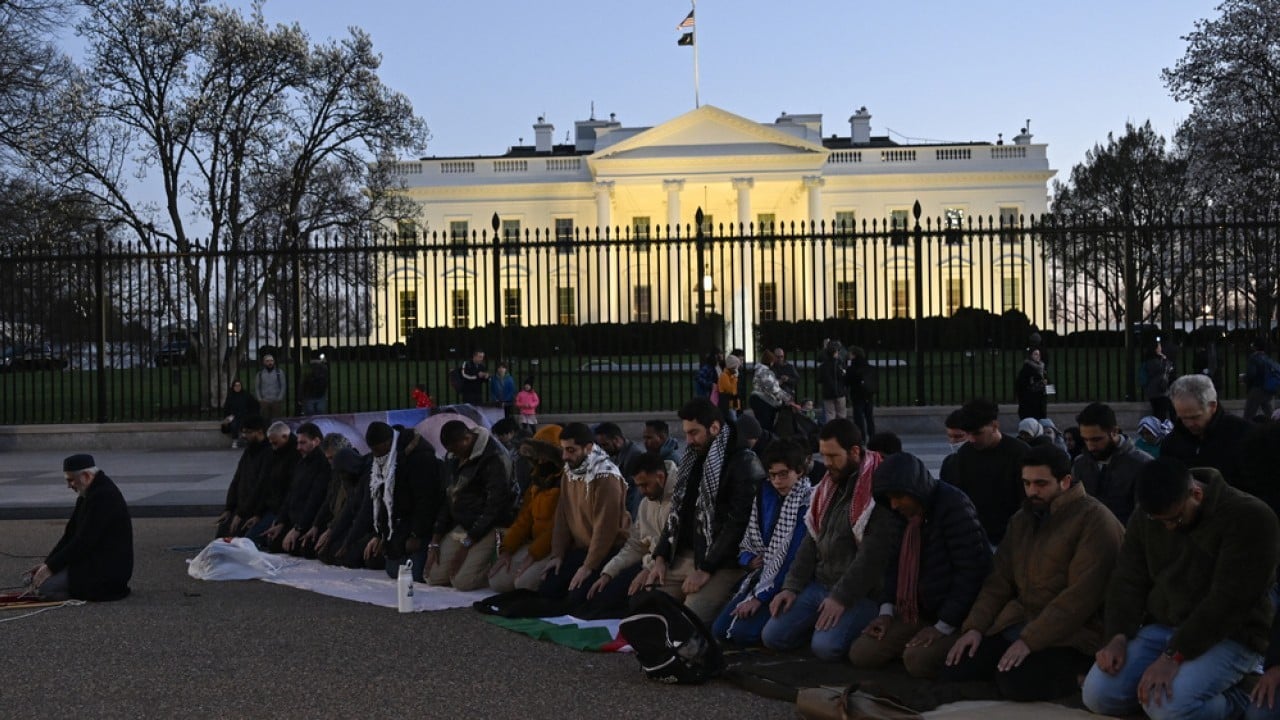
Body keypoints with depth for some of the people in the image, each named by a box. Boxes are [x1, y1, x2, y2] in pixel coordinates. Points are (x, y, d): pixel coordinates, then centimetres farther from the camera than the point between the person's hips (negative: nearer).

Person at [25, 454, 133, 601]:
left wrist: (51, 566, -18)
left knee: (45, 586, -16)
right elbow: (71, 533, 12)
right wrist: (47, 563, 3)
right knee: (34, 578, 16)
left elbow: (84, 541, -23)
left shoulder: (104, 496, -22)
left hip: (107, 569, -11)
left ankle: (105, 588, -5)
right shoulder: (90, 493, 12)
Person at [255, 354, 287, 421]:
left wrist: (279, 398, -7)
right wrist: (260, 399, -1)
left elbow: (283, 386, 1)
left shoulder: (279, 372, 3)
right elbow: (257, 387, 10)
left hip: (276, 402, -1)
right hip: (264, 402, 2)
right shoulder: (260, 374, 9)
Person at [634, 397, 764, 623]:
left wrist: (706, 570, -17)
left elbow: (738, 523, -16)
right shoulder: (694, 459, 16)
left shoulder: (743, 462, -10)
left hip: (720, 564, -8)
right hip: (682, 556, 8)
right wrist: (661, 557, 8)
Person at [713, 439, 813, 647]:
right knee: (719, 629, -8)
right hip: (760, 574, 7)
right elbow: (747, 542, 16)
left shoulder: (808, 503, -12)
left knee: (743, 632, -24)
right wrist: (749, 560, -8)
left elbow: (795, 558, -18)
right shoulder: (766, 496, 8)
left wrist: (761, 596, -20)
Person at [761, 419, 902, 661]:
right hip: (819, 584, 7)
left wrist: (841, 598, -21)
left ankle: (852, 625, 3)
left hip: (860, 592, -7)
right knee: (772, 636, -5)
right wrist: (792, 587, 5)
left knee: (826, 646, -28)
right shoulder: (829, 486, 12)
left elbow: (873, 555, -21)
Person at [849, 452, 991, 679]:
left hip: (957, 615, -7)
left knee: (918, 660, -31)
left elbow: (972, 570, -21)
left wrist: (943, 627, -20)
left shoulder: (954, 507, -20)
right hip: (915, 612, 7)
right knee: (860, 654, -6)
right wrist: (886, 611, 3)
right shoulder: (904, 513, 5)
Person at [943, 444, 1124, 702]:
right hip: (1017, 621, 8)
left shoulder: (1094, 519, -12)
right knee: (953, 673, -9)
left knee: (1015, 682, -32)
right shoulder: (1022, 519, 14)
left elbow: (1081, 594, -20)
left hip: (1071, 634, -8)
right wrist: (975, 627, -3)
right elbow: (1000, 580, 13)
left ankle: (1076, 674, -4)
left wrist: (1030, 640, -24)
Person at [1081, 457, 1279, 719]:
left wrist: (1174, 656, -29)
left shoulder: (1249, 517, -18)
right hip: (1160, 628, 6)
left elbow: (1228, 601, -24)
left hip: (1229, 636, -6)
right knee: (1097, 694, -13)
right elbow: (1128, 582, 4)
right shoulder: (1146, 518, 2)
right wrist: (1118, 637, -15)